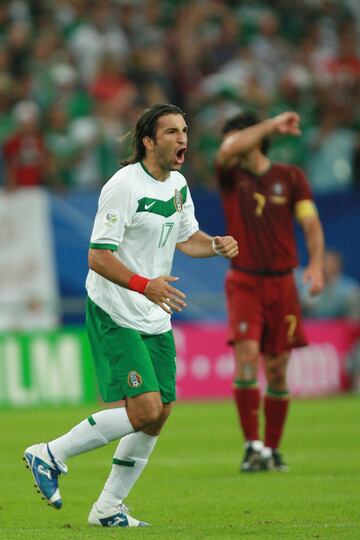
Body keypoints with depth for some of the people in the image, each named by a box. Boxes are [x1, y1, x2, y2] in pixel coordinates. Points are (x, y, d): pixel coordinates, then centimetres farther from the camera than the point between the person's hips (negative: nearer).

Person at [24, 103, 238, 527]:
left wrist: (218, 245, 3)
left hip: (155, 318, 8)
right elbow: (98, 256, -21)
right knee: (145, 411, -17)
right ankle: (50, 456, -2)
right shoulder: (124, 186, -18)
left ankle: (108, 508, 16)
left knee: (159, 414, 5)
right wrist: (144, 285, -33)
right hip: (113, 317, -8)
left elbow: (186, 237, 24)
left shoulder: (177, 185, 8)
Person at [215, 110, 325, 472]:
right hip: (244, 282, -1)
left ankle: (272, 449, 14)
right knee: (246, 354, -18)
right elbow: (228, 150, -18)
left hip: (282, 284, 1)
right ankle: (253, 446, -15)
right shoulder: (230, 177, 4)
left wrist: (316, 264, -15)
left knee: (276, 370, 2)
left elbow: (311, 224, 1)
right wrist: (272, 125, -13)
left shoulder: (291, 177, 5)